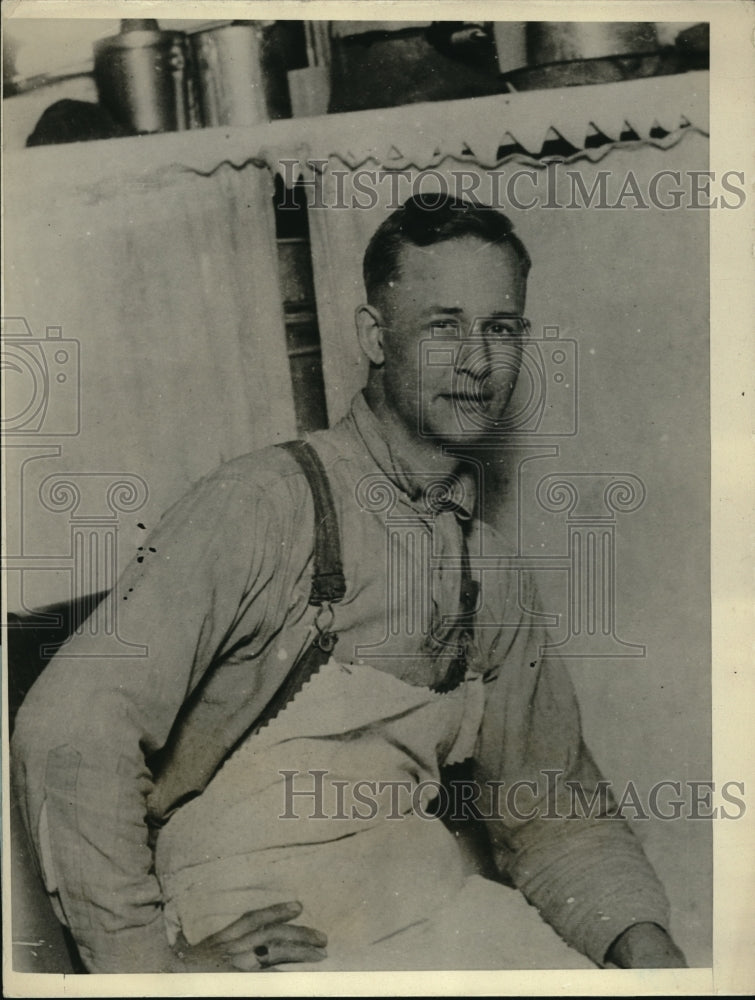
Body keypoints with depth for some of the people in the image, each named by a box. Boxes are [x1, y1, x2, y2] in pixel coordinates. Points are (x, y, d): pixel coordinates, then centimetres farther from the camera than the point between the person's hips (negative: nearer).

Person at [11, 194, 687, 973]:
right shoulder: (267, 505, -14)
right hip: (264, 940, -6)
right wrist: (149, 962, -15)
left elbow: (549, 811, 15)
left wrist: (641, 939, -2)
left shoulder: (500, 586, 9)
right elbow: (71, 729, -19)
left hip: (440, 904, 6)